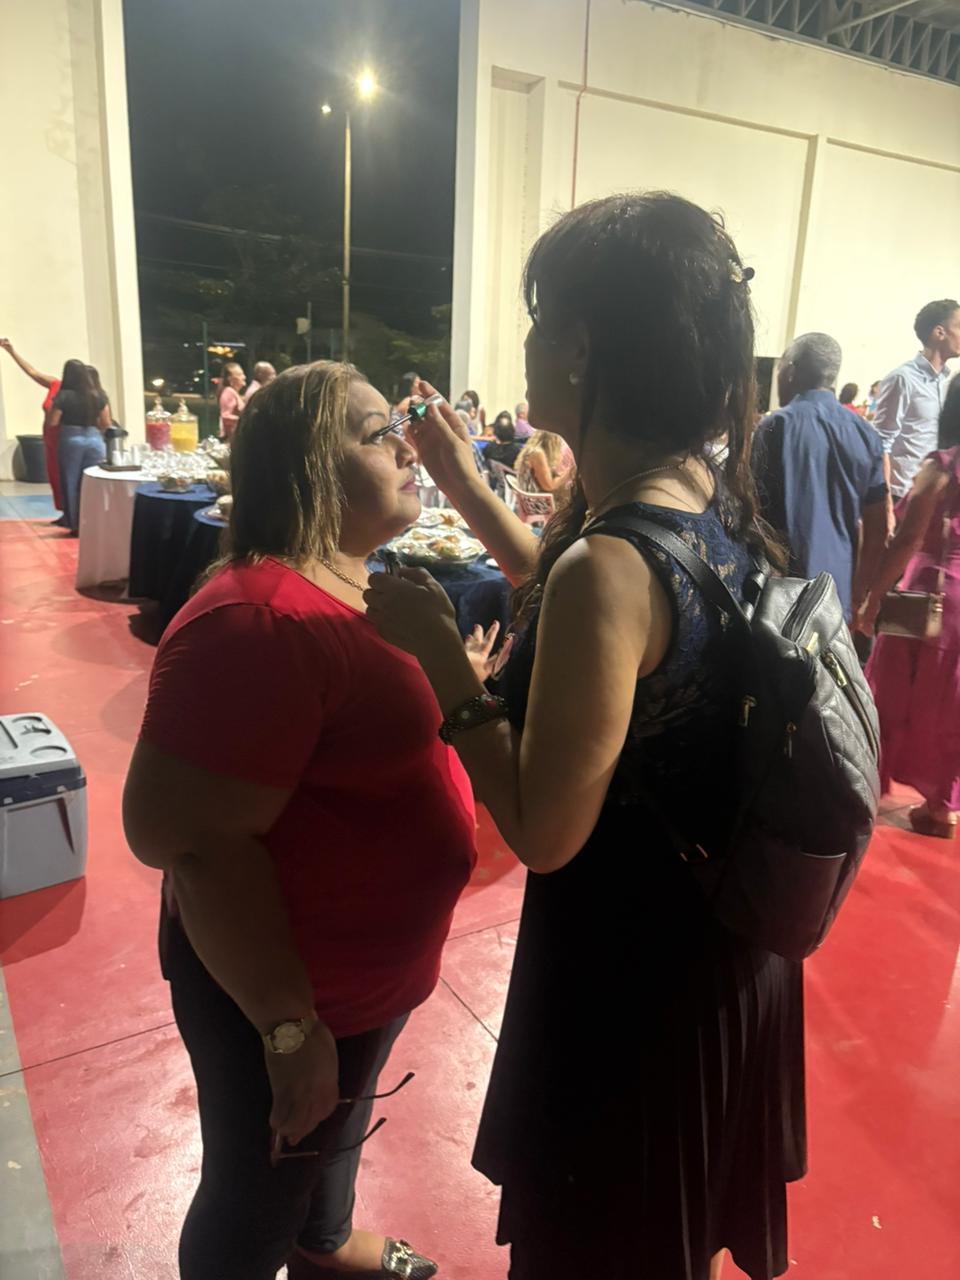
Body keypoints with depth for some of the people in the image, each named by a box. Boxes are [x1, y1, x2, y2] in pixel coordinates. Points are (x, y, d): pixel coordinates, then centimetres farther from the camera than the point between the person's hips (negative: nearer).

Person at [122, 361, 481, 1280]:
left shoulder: (349, 585, 2)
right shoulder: (260, 621, -30)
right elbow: (193, 837, -30)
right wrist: (289, 1026, -25)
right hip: (283, 986, -10)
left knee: (338, 1132, 34)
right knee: (257, 1196, 20)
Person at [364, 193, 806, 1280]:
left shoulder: (610, 565, -34)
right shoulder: (721, 500, -7)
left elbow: (545, 832, -27)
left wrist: (438, 651, -20)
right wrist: (470, 490, 12)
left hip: (629, 982, -7)